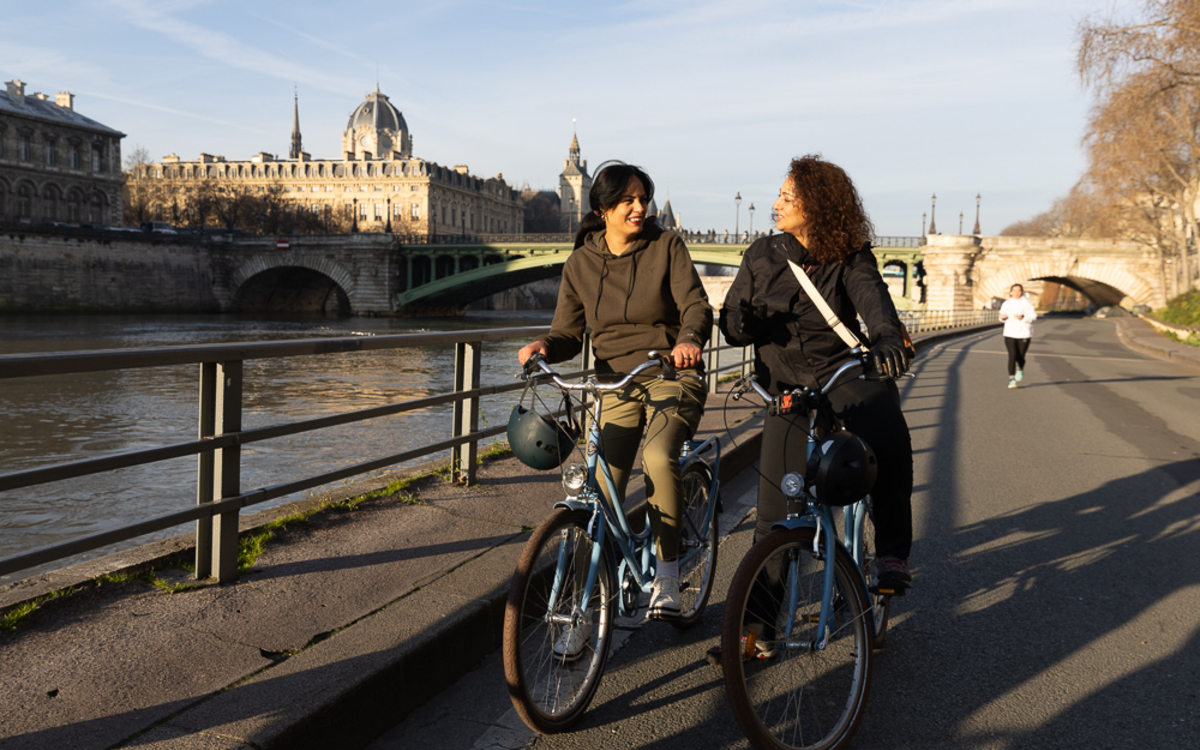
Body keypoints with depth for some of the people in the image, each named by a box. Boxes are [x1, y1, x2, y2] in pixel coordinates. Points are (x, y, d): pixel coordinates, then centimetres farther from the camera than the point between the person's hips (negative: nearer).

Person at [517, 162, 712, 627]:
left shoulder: (666, 246, -1)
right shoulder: (580, 265, 6)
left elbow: (695, 304, -12)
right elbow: (569, 332, 7)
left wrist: (689, 338, -34)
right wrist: (544, 347, -17)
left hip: (671, 376, -2)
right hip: (616, 382, 3)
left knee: (658, 456, -31)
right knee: (601, 490, -7)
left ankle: (667, 573, -12)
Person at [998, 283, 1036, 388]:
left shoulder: (1027, 303, -2)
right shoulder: (1007, 303, 6)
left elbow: (1033, 316, -6)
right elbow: (1002, 315, 15)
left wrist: (1022, 317, -22)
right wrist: (1003, 317, -9)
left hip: (1024, 333, -1)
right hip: (1010, 333, 1)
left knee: (1020, 356, 5)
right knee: (1012, 355, -12)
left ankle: (1020, 369, 40)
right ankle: (1011, 379, -10)